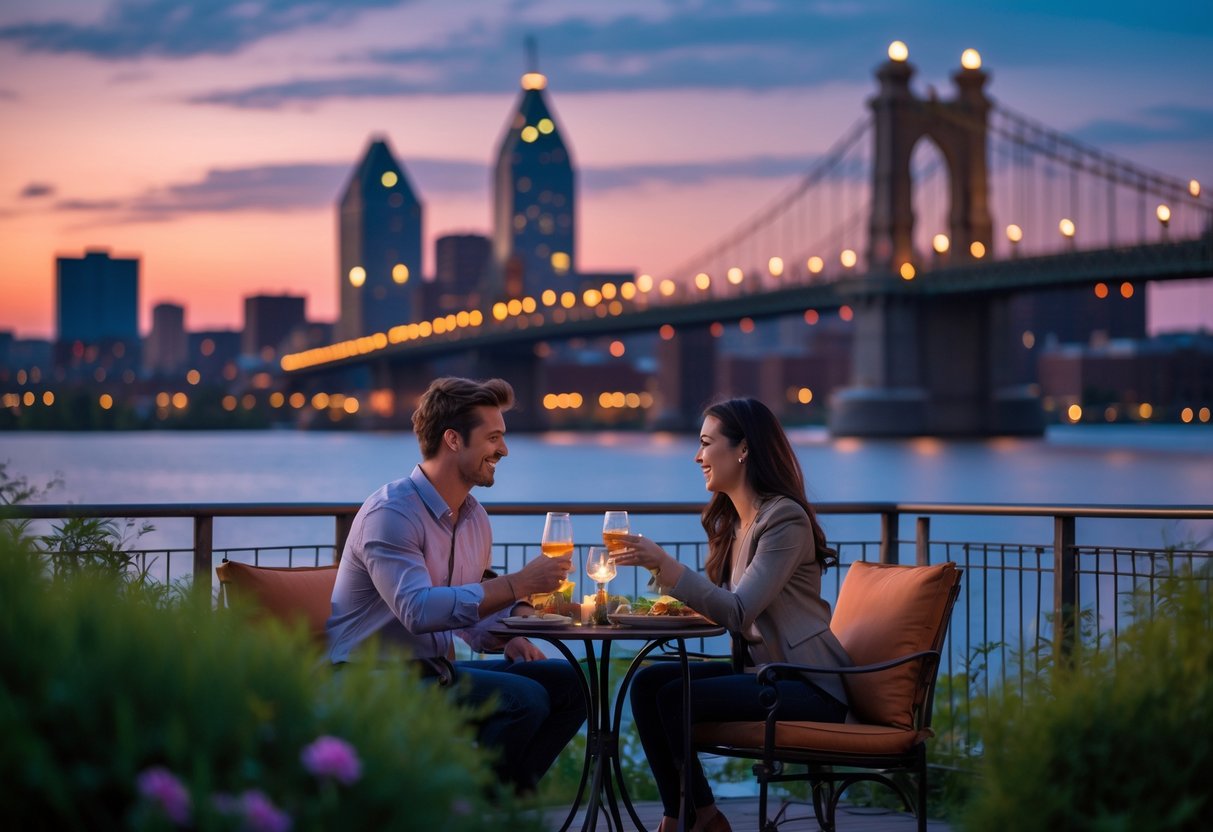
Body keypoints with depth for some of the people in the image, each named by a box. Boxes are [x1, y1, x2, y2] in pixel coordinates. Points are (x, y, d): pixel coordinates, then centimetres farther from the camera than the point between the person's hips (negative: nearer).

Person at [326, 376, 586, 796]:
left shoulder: (474, 517, 12)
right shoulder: (391, 513, -17)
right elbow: (419, 610, -32)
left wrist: (506, 638, 0)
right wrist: (518, 585, -31)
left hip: (435, 669, 9)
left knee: (566, 680, -3)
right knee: (524, 698, -25)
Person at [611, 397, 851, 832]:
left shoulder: (785, 518, -15)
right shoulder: (728, 520, 14)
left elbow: (740, 611, -23)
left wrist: (664, 564, -30)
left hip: (809, 683, -9)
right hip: (758, 667, 9)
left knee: (675, 697, -21)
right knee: (647, 683, -8)